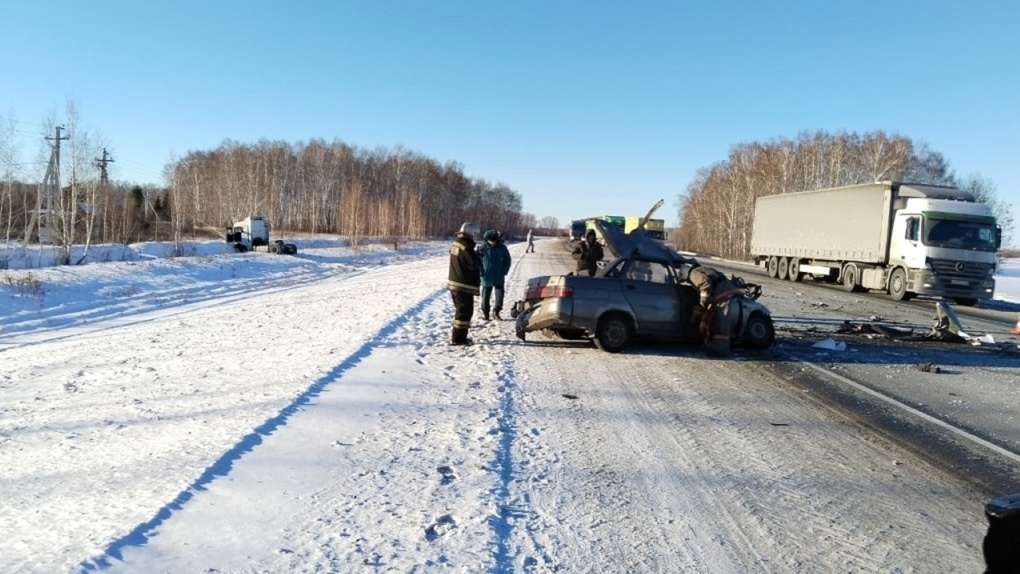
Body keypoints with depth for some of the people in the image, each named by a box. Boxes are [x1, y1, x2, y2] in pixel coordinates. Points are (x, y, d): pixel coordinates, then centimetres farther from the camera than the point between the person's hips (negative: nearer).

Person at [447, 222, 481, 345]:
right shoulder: (466, 246, -20)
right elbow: (474, 263, -21)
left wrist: (475, 256, 6)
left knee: (460, 310, 20)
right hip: (464, 285, -9)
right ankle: (458, 338, 0)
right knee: (465, 312, -2)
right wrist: (479, 258, -1)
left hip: (453, 282, 9)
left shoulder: (455, 244, 9)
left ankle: (457, 335, 28)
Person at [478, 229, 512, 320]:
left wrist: (504, 272, 0)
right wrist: (481, 273, -5)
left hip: (499, 278, 1)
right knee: (486, 296, 7)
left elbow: (507, 261, 6)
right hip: (486, 278, -1)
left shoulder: (502, 248, -4)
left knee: (500, 295, -4)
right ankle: (485, 314, 21)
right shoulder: (483, 248, -8)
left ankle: (496, 312, 12)